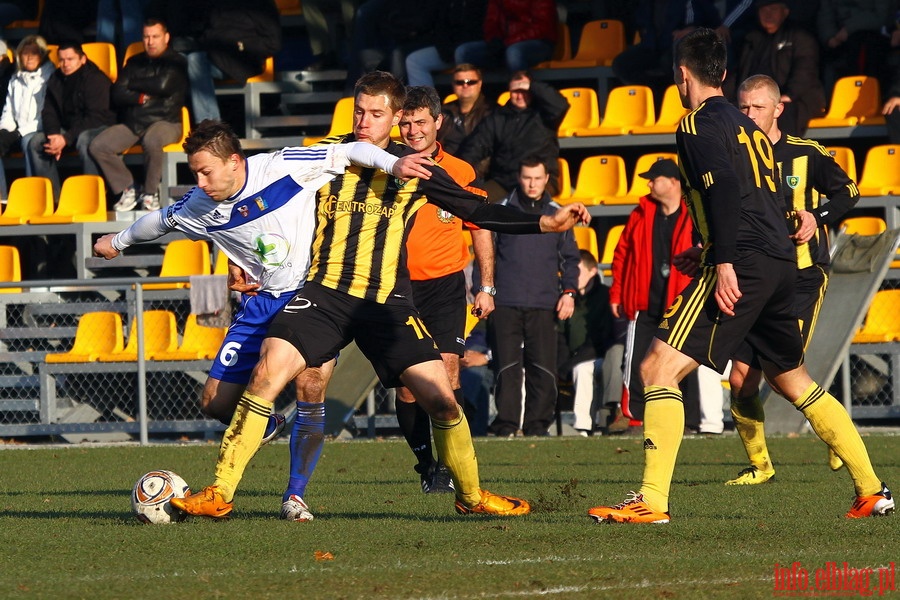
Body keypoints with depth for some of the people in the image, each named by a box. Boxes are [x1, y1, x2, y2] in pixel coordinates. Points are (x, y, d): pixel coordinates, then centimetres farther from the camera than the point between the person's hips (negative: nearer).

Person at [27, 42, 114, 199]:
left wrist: (66, 139, -29)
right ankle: (51, 195, -10)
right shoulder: (55, 79, 6)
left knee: (84, 141, -40)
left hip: (98, 126, -7)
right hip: (68, 127, 7)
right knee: (35, 143, -13)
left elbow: (95, 117, -22)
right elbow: (48, 112, 6)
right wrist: (53, 136, -17)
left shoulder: (96, 79, -15)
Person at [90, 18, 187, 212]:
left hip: (165, 122, -5)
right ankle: (127, 189, -8)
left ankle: (150, 193, -21)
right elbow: (118, 95, 8)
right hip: (132, 123, 5)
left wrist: (133, 85, 0)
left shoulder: (175, 63, 4)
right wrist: (142, 98, -9)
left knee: (152, 141, -40)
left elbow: (162, 85, -13)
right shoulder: (135, 63, 18)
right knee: (98, 146, -18)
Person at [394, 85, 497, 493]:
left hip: (445, 283, 0)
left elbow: (481, 229, 12)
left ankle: (449, 465, -10)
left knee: (446, 368, -14)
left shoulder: (460, 173, 2)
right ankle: (426, 464, 9)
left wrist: (487, 287, 9)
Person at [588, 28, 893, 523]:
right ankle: (872, 491, 23)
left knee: (659, 368, -11)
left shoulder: (699, 124, -2)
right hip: (780, 263, 9)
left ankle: (651, 500, -21)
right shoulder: (747, 126, 24)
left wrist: (725, 262, -23)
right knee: (791, 380, 23)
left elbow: (723, 189, -17)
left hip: (742, 264, -9)